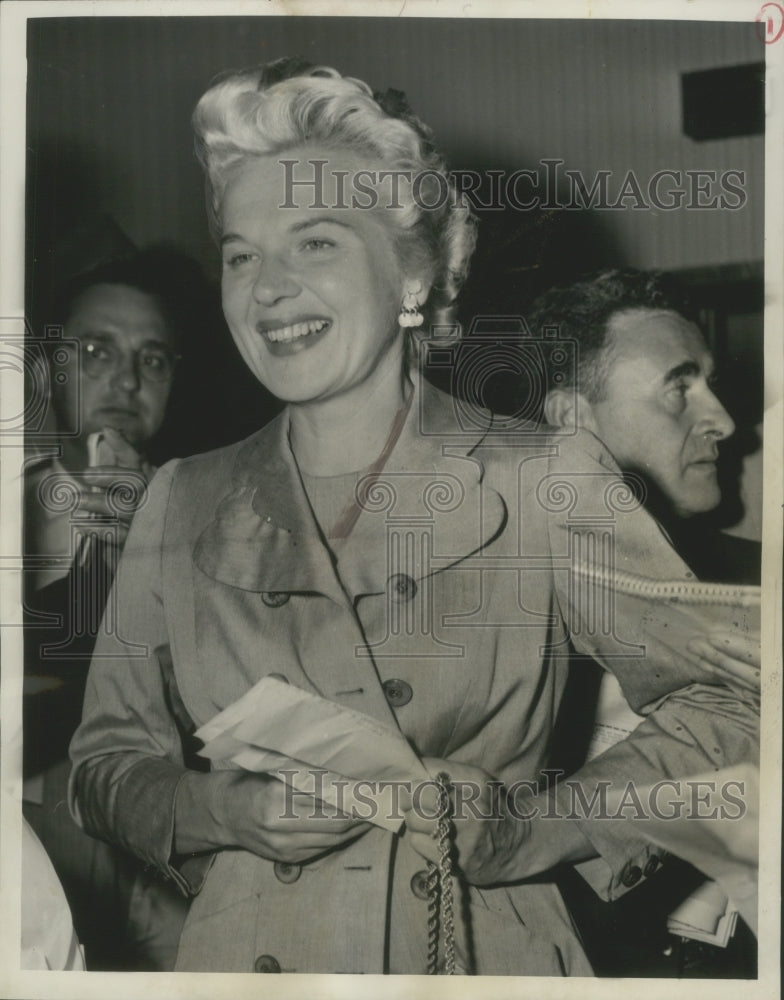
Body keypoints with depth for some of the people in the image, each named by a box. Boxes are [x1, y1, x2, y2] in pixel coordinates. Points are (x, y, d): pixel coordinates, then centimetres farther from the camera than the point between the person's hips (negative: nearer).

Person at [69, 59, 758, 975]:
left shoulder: (543, 481, -11)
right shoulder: (182, 504, -2)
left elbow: (721, 707, -5)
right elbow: (105, 759, 3)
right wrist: (226, 811, -16)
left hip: (485, 958, -1)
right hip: (247, 955, 2)